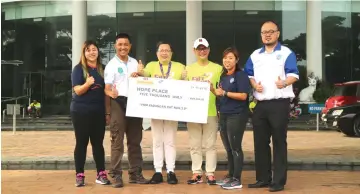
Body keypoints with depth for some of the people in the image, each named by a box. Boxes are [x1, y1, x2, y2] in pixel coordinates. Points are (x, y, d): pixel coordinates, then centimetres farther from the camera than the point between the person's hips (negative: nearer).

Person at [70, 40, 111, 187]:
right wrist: (87, 83, -31)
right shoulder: (79, 69, -4)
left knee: (98, 143, 7)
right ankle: (79, 175, 8)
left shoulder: (102, 69, 8)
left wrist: (107, 112, 9)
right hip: (81, 111, -3)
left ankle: (101, 174, 11)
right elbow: (78, 91, -11)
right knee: (81, 143, 2)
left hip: (98, 112, 4)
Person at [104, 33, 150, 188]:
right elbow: (107, 88, -9)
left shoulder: (135, 63, 13)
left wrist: (138, 76, 1)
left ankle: (135, 174, 18)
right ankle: (116, 175, 1)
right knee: (117, 141, -4)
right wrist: (112, 94, -31)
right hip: (118, 103, -5)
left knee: (135, 141, 10)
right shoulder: (111, 65, -3)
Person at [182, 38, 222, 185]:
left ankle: (210, 173, 9)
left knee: (210, 144, 2)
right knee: (195, 145, 6)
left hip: (211, 112, -2)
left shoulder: (217, 68, 3)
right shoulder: (189, 69, 9)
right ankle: (197, 173, 14)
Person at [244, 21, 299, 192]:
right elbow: (248, 75, 18)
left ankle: (279, 181, 4)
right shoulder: (255, 55, 16)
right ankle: (263, 178, 20)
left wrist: (285, 82, -30)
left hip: (279, 104, -5)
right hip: (260, 104, 5)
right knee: (260, 142, 9)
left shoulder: (286, 53, 0)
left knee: (279, 143, -2)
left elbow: (293, 74, -9)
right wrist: (254, 85, -4)